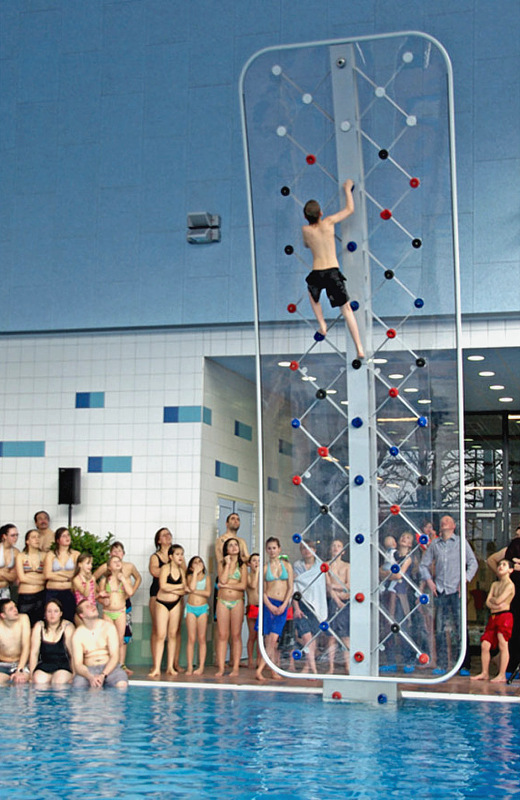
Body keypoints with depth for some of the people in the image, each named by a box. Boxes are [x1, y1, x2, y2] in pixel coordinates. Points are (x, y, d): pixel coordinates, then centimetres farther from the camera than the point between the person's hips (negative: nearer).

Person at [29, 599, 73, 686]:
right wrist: (31, 674, -2)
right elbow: (34, 653, 4)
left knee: (59, 681, -31)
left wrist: (73, 675, -10)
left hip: (63, 667, -2)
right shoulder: (39, 627, 5)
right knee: (39, 681, -29)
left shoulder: (68, 627, -3)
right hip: (44, 666, 2)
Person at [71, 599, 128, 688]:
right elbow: (77, 664, -6)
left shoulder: (108, 627, 2)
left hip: (108, 668, 0)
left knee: (122, 684, -32)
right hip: (89, 670, 0)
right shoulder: (78, 634, 2)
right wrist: (90, 677, -27)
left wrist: (103, 675, -21)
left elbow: (114, 657, -5)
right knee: (77, 686, -33)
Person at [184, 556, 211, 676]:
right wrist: (196, 572, -9)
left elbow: (208, 593, -8)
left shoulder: (206, 577, 6)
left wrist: (193, 591, -12)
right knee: (191, 639, -2)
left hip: (202, 608, 1)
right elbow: (192, 587, -16)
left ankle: (201, 666, 3)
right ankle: (189, 667, 0)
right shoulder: (190, 576, 5)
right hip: (191, 608, -1)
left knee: (201, 639, 1)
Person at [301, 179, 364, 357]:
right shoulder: (329, 222, 0)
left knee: (313, 295, 36)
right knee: (346, 309, 7)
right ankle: (359, 348, 0)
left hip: (316, 274, 0)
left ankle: (322, 325, 22)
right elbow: (350, 209, 13)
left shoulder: (305, 230, 0)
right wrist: (348, 189, 26)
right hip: (333, 272, 0)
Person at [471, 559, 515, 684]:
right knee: (485, 645, 3)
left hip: (504, 616, -7)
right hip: (493, 617, 7)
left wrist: (492, 599, 6)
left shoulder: (510, 585, -4)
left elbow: (498, 600, -14)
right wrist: (494, 605, -12)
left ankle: (502, 675, -3)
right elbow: (488, 602, 8)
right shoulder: (495, 584, 17)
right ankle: (484, 673, 10)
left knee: (503, 645, -6)